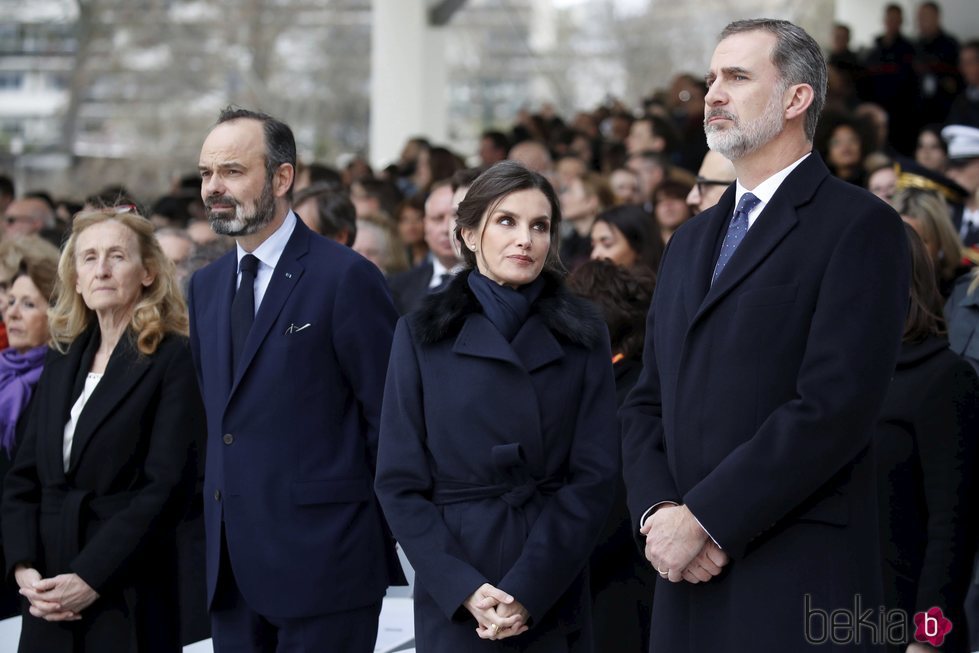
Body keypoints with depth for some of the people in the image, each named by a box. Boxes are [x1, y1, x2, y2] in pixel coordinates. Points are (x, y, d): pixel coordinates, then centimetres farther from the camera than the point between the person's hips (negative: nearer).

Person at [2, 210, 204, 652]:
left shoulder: (173, 361, -5)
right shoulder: (62, 362, 13)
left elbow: (166, 489, -12)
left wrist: (89, 579, -16)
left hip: (129, 597, -5)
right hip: (49, 596, 5)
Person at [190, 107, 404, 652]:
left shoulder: (348, 278, -9)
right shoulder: (206, 287, 13)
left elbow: (388, 420, -9)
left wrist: (388, 540, -8)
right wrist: (216, 534, 13)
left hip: (321, 561, -7)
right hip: (232, 567, 7)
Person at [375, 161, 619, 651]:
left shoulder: (582, 335, 3)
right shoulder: (423, 335, 1)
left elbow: (595, 474, -3)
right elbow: (400, 481, -1)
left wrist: (529, 590, -14)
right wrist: (464, 589, -14)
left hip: (554, 598, 1)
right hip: (454, 605, -1)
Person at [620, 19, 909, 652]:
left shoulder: (860, 227, -5)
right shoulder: (691, 242, 19)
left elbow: (835, 406, -15)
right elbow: (648, 404, 16)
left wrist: (704, 520, -15)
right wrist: (657, 513, -3)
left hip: (799, 583, -6)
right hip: (689, 579, 6)